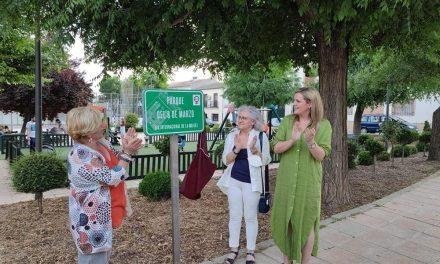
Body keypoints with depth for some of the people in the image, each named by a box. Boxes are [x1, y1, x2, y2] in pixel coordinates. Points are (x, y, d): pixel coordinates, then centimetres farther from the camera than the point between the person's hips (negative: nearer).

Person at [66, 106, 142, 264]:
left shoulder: (101, 143, -1)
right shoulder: (80, 154, -26)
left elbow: (116, 162, 10)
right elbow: (113, 179, -25)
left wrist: (126, 149, -8)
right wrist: (127, 152, -22)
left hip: (102, 214, 9)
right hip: (90, 218, -9)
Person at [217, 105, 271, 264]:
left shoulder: (261, 136, -5)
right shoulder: (231, 136, 3)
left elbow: (265, 161, -3)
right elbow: (226, 160, -1)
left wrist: (254, 150, -22)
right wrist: (237, 149, -19)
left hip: (251, 182, -3)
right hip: (234, 181, 3)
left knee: (250, 217, 8)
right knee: (234, 216, 12)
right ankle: (234, 250, 28)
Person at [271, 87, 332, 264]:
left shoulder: (323, 125, -4)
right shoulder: (287, 121, 2)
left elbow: (321, 156, -9)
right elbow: (276, 148, -4)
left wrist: (311, 142, -28)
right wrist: (292, 140, -22)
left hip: (309, 182, -2)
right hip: (286, 180, 2)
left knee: (307, 223, 9)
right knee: (285, 220, 12)